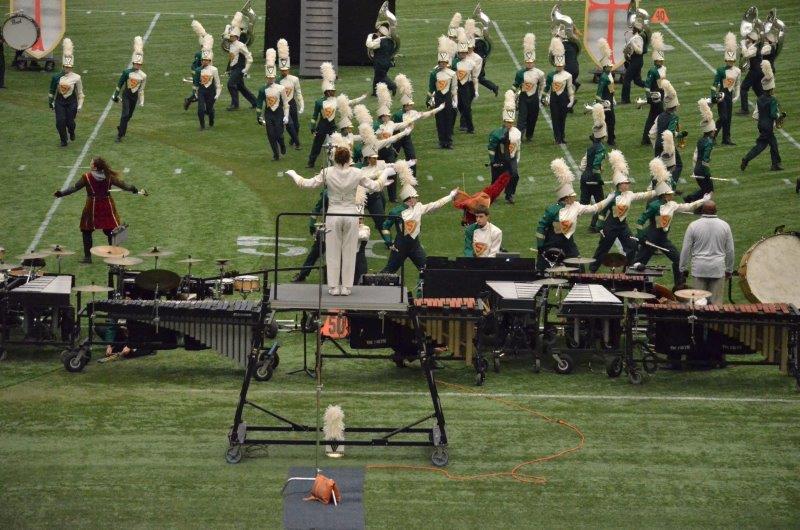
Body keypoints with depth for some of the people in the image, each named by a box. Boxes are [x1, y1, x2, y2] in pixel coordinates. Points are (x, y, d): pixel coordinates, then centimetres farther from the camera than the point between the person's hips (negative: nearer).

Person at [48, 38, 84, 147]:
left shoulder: (76, 78, -6)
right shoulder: (57, 77, -1)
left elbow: (80, 93, 1)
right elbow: (52, 90, 10)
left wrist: (80, 105, -1)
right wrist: (51, 101, 10)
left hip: (72, 101, -2)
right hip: (60, 102, 2)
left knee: (70, 121, 0)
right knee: (60, 121, -6)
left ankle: (71, 132, 37)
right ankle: (63, 141, 13)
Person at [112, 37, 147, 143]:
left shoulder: (143, 76, -2)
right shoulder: (127, 72, -10)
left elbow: (141, 89, 7)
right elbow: (119, 84, -2)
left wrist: (141, 101, 9)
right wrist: (115, 95, 0)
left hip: (135, 96, 4)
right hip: (126, 95, -4)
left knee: (129, 115, 14)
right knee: (125, 114, -14)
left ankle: (121, 128, 40)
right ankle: (120, 135, -10)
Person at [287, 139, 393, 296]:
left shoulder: (327, 173, -10)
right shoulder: (357, 173, -7)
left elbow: (307, 183, -7)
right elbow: (376, 186, 1)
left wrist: (293, 174, 11)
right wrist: (385, 174, 18)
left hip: (333, 214, 0)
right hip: (351, 214, 1)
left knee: (333, 252, 8)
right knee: (349, 252, 9)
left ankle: (334, 287, 9)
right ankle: (346, 287, 10)